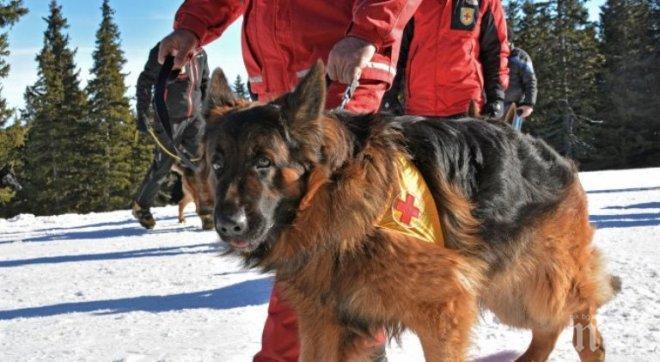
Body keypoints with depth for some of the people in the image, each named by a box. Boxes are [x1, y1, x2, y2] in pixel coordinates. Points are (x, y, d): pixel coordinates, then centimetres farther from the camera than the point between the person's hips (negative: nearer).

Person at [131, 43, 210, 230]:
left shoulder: (200, 53, 8)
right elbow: (145, 81, -6)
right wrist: (143, 114, -10)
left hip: (194, 117, 5)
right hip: (170, 118, -5)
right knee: (162, 166, 3)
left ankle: (207, 209, -5)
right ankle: (141, 206, 23)